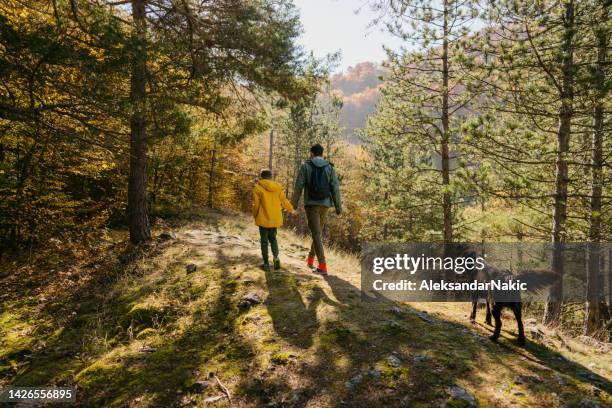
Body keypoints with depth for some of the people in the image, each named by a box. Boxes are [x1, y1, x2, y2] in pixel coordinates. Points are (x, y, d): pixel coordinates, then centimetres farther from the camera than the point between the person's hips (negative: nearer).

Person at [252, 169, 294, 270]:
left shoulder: (258, 188, -7)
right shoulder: (278, 187, 2)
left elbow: (256, 205, -7)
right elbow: (284, 201, 6)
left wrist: (255, 216, 10)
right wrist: (291, 209, 25)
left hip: (263, 219, -3)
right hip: (275, 219, 3)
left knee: (264, 240, 8)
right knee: (273, 238, 18)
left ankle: (266, 262, 8)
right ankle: (276, 256, -3)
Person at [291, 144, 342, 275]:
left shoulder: (305, 166, -2)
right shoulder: (330, 167, 5)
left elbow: (299, 186, -4)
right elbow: (335, 188, -1)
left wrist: (294, 203, 8)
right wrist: (338, 206, 2)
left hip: (311, 204, -3)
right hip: (324, 204, 4)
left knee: (316, 234, -5)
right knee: (318, 231, 21)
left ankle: (322, 266, -12)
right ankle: (310, 259, 35)